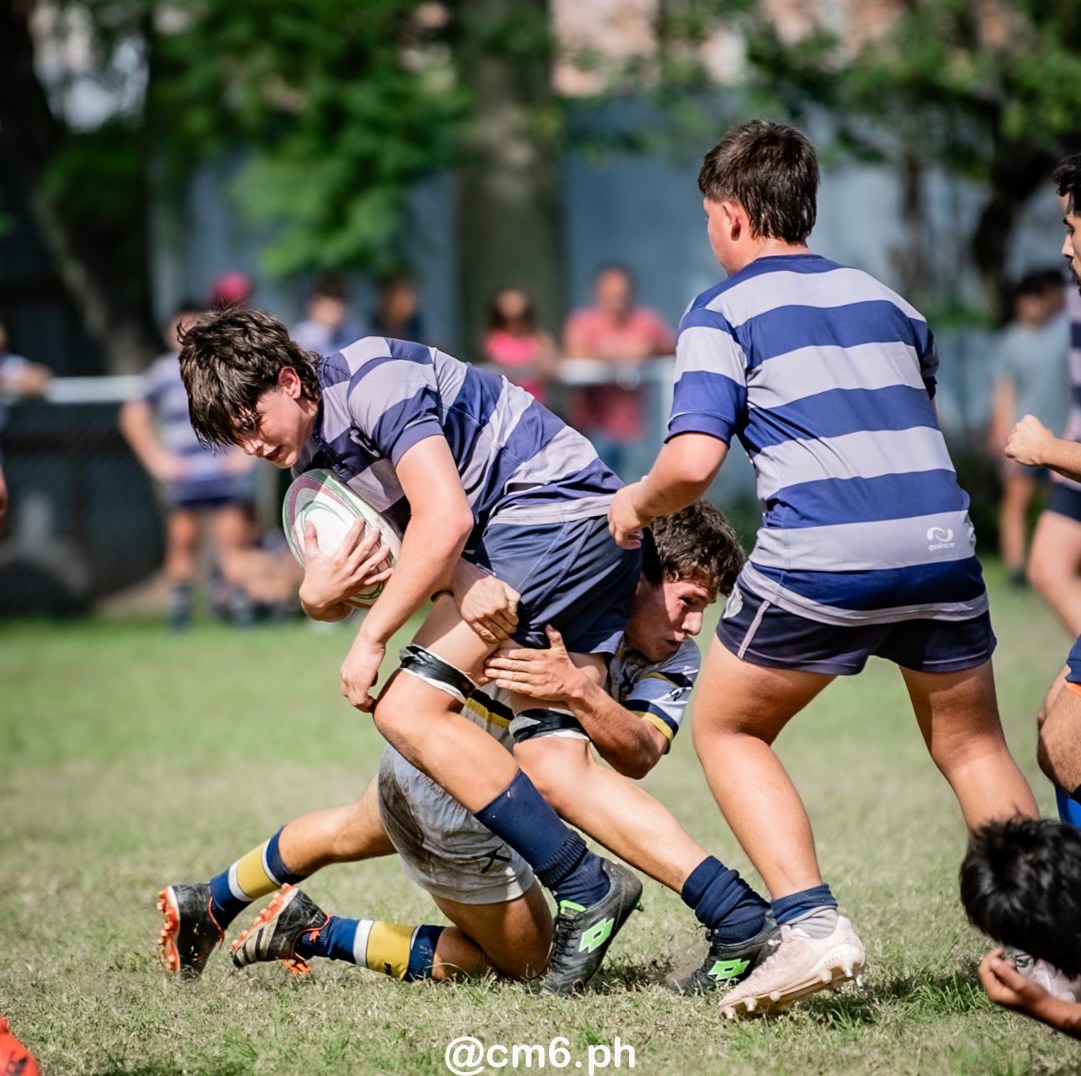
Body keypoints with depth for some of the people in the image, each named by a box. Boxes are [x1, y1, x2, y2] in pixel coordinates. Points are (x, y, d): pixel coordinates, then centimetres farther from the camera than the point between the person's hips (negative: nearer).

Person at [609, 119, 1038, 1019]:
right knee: (971, 746, 22)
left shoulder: (724, 311, 6)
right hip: (939, 540, 5)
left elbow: (694, 461, -6)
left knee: (726, 728, 16)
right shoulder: (883, 298, 23)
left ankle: (811, 922, 0)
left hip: (819, 557, -4)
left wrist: (636, 504, 13)